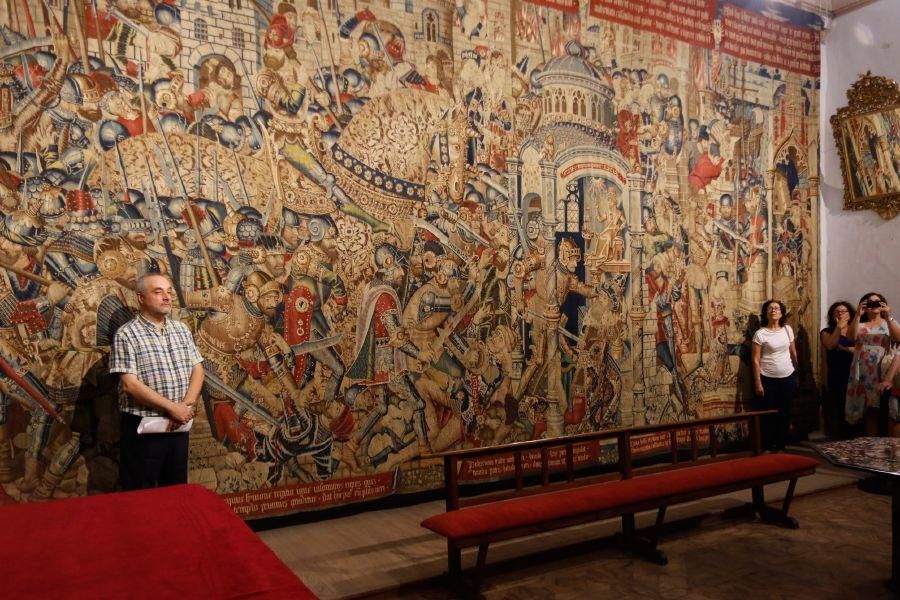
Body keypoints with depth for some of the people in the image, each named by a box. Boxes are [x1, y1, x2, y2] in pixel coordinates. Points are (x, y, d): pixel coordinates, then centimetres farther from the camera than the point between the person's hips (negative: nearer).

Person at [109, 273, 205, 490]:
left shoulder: (182, 330, 8)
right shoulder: (127, 334, -10)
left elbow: (197, 369, 7)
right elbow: (130, 385, -17)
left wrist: (187, 405, -10)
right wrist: (172, 407, -18)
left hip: (178, 425, 5)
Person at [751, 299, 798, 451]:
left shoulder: (787, 329, 2)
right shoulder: (760, 334, -11)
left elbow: (793, 352, 13)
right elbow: (756, 360, -11)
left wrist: (797, 371, 17)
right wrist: (758, 382, -13)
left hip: (788, 377, 4)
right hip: (768, 379, -4)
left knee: (785, 414, 11)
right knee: (768, 415, 2)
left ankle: (780, 446, 24)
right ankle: (766, 448, 14)